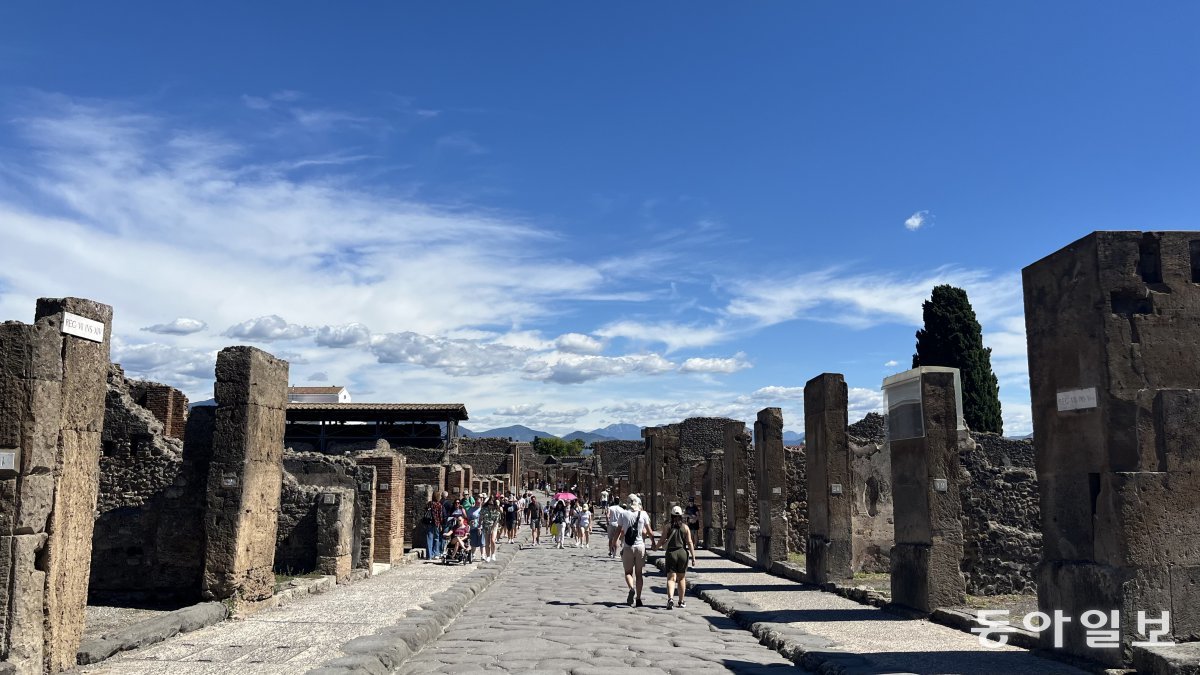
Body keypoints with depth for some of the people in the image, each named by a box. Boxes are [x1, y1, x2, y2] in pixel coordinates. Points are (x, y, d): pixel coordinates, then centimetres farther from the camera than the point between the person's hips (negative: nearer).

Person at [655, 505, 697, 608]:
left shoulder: (668, 528, 0)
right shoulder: (686, 528, 2)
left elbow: (661, 542, -1)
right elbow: (690, 543, -4)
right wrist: (693, 557, -2)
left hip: (671, 553, -1)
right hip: (683, 553, 1)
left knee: (671, 578, -3)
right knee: (681, 578, 16)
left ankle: (670, 598, -25)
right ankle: (681, 601, 22)